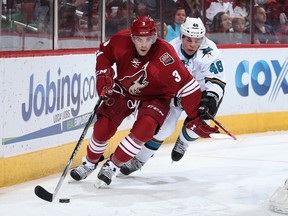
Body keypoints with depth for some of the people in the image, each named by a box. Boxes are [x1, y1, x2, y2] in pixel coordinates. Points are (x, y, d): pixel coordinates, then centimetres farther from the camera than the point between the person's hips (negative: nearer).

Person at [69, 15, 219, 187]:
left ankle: (112, 166, -10)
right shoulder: (121, 41, -22)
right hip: (123, 91, 3)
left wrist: (195, 118, -30)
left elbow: (186, 86, -31)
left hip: (154, 97, -3)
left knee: (144, 129, -28)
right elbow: (104, 52, 2)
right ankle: (89, 164, 19)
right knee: (103, 127, -10)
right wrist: (103, 73, -12)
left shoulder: (165, 55, -33)